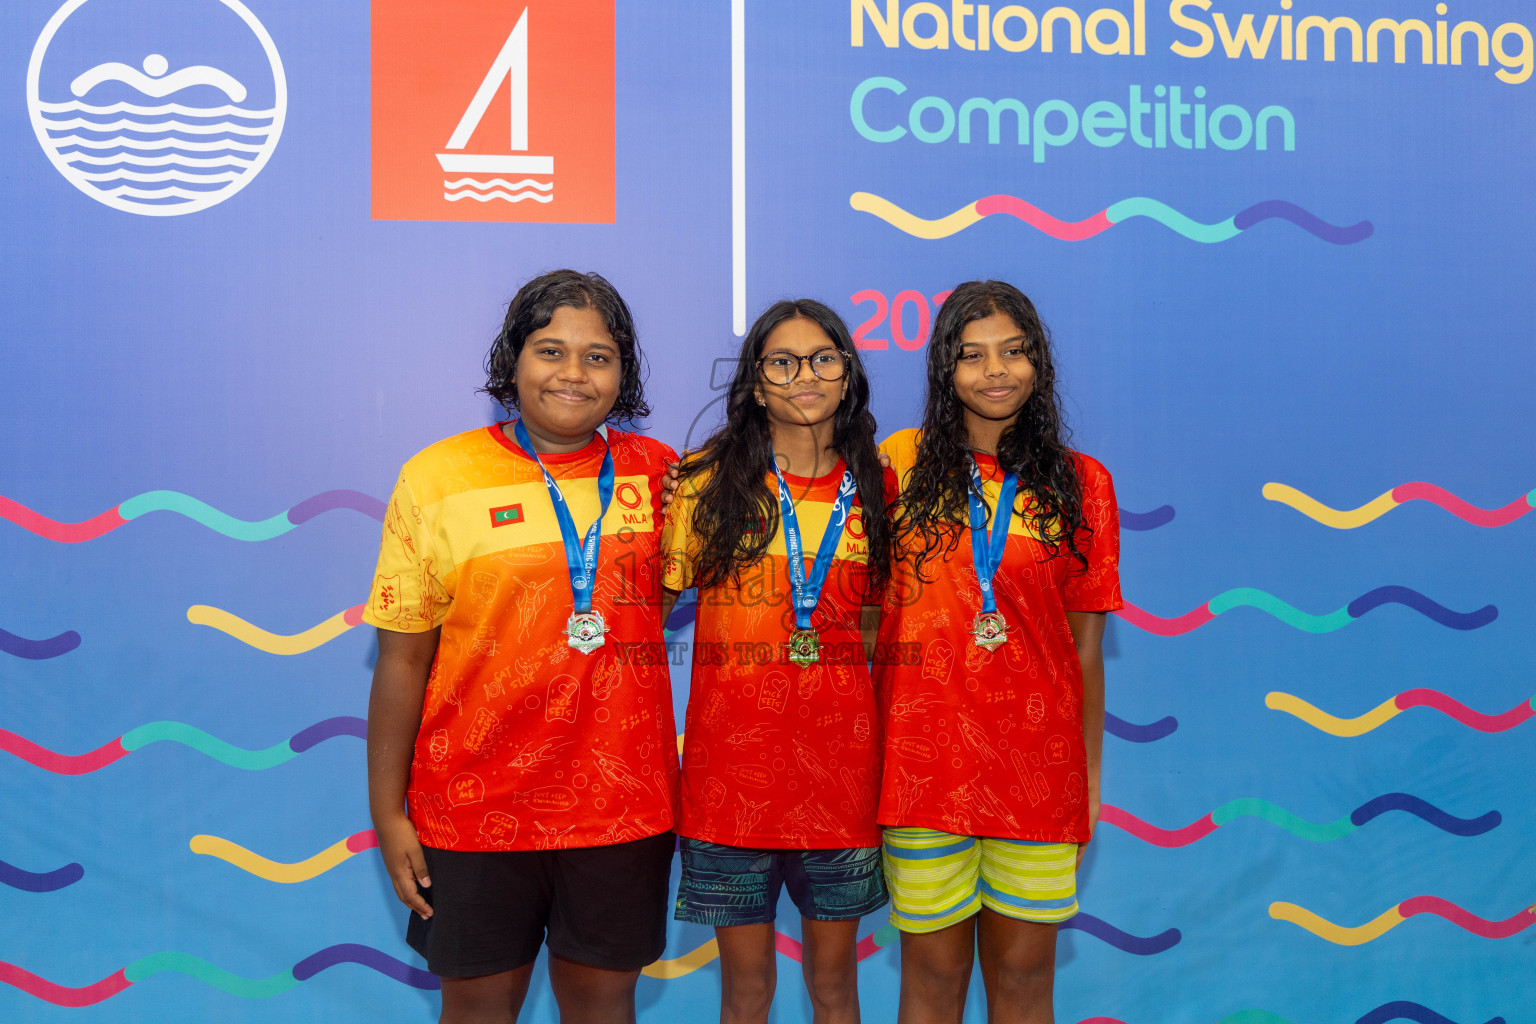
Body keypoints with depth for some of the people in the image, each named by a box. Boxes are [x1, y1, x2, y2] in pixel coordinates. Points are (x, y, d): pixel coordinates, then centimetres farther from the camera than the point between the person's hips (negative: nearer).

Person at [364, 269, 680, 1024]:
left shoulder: (657, 474, 1)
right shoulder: (437, 479, -5)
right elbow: (402, 660, -3)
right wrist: (387, 815, -3)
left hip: (623, 808, 2)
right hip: (476, 812, -1)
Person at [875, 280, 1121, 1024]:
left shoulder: (1080, 484, 3)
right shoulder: (901, 463, 1)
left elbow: (1085, 642, 6)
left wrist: (1090, 771, 5)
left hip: (1039, 767, 1)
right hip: (923, 759, 0)